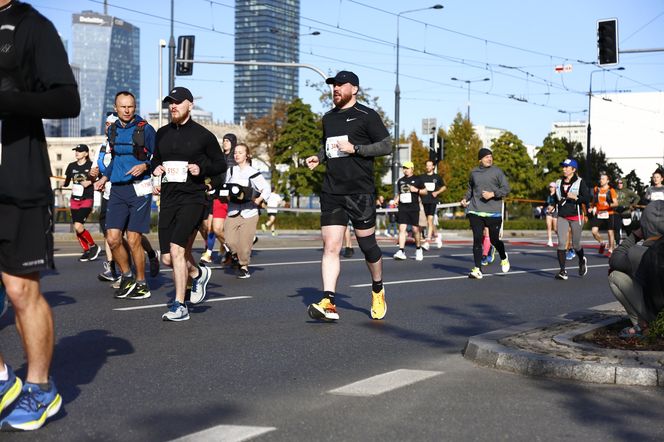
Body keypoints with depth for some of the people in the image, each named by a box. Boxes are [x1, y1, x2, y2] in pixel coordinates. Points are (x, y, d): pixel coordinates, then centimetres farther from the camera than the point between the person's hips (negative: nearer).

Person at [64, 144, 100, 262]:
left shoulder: (91, 165, -6)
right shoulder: (71, 166, 8)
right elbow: (66, 183, 12)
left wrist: (90, 182, -14)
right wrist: (62, 181, -7)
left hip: (87, 200, -6)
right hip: (74, 200, 6)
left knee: (78, 226, -18)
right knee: (76, 228, 5)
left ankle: (93, 246, 1)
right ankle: (86, 251, 19)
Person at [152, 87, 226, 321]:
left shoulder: (203, 135, 0)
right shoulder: (162, 134, 13)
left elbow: (221, 164, 7)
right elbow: (155, 159, 28)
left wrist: (201, 169, -11)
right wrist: (155, 169, 6)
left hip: (192, 199, -6)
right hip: (168, 200, 6)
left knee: (177, 249, -20)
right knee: (168, 259, 8)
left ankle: (179, 306, -13)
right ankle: (198, 273, 40)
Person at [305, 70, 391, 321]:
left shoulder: (366, 116, -3)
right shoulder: (328, 118, 16)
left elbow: (386, 146, -6)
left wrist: (354, 148, -15)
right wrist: (318, 157, 9)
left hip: (360, 192, -5)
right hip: (332, 192, 5)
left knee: (367, 244, 5)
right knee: (330, 246, -6)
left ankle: (378, 292, 30)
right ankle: (328, 303, -11)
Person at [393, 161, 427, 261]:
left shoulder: (417, 179, 3)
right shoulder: (400, 181, 15)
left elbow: (425, 191, 6)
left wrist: (416, 190, -11)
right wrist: (396, 200, 6)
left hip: (414, 208, -3)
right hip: (402, 208, 3)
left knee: (415, 229, 3)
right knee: (402, 228, -9)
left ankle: (418, 249, 24)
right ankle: (401, 251, -13)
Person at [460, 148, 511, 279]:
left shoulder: (497, 171, 0)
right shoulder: (474, 172, 10)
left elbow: (506, 188, -2)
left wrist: (492, 194, -15)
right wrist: (466, 199, 9)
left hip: (493, 213, -2)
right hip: (475, 212, 2)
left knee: (494, 240, 4)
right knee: (477, 240, -5)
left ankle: (504, 258, 37)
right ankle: (477, 269, -2)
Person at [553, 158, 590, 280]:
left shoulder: (580, 182, -4)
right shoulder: (559, 183, 11)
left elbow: (587, 199, -8)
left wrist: (576, 197, -21)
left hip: (576, 217, -3)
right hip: (562, 217, 3)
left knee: (576, 244, 7)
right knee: (561, 243, -11)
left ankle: (582, 260, 40)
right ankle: (562, 271, -11)